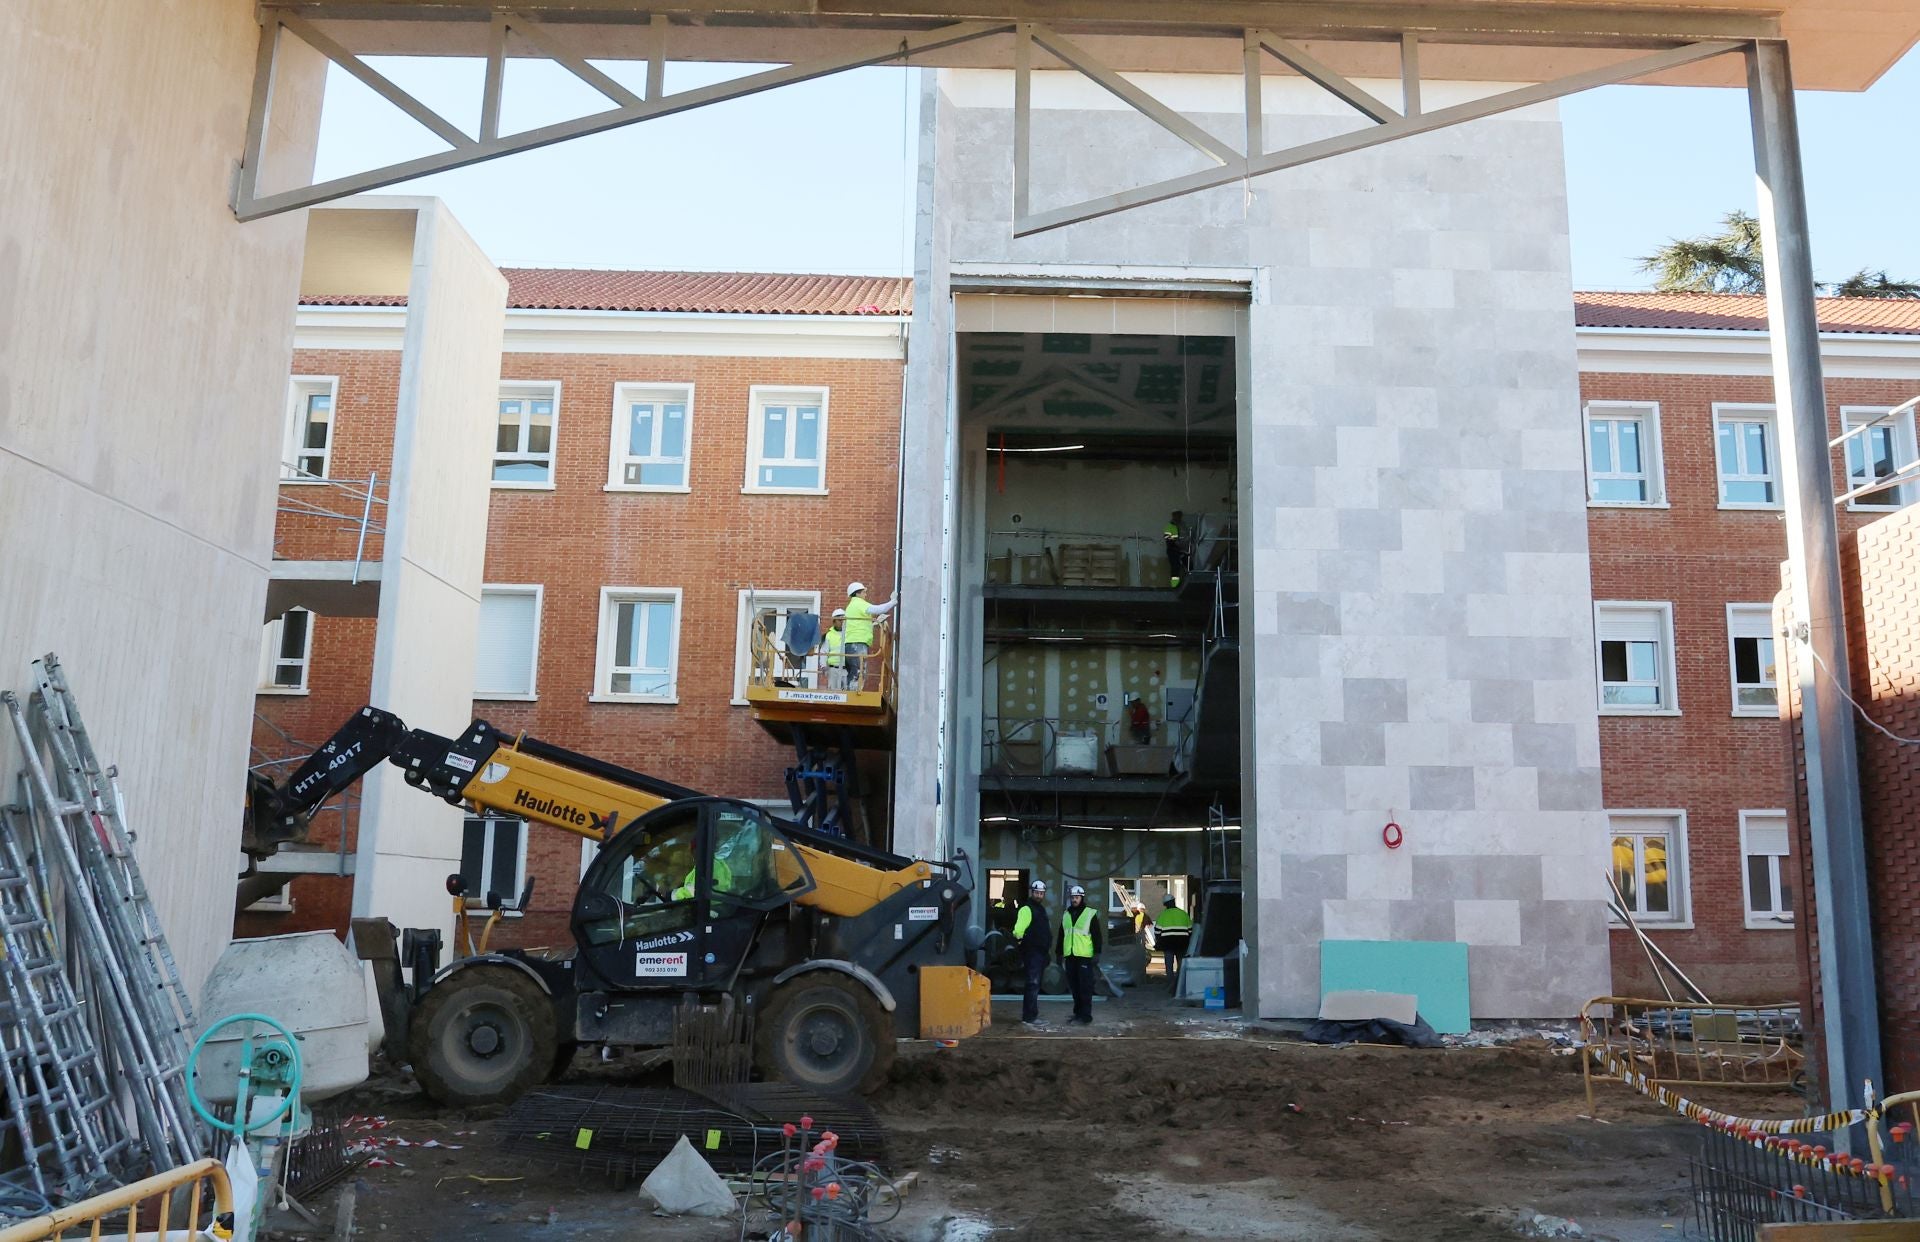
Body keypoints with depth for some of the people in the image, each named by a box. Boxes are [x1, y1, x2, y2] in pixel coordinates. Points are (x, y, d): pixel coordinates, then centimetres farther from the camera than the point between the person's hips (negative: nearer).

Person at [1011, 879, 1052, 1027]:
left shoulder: (1040, 909, 19)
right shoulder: (1027, 909, -12)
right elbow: (1018, 929, -25)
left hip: (1041, 952, 10)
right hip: (1032, 952, -10)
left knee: (1035, 985, 14)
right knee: (1033, 984, -11)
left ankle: (1029, 1015, 20)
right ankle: (1029, 1016, -11)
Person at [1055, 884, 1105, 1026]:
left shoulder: (1091, 914, -1)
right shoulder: (1066, 915, 15)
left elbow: (1097, 935, -3)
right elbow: (1061, 935, 21)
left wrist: (1097, 953, -9)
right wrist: (1059, 952, 18)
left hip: (1085, 956, -5)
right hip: (1070, 956, 5)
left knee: (1085, 987, -5)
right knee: (1074, 987, 9)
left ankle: (1086, 1017, -4)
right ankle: (1078, 1013, 18)